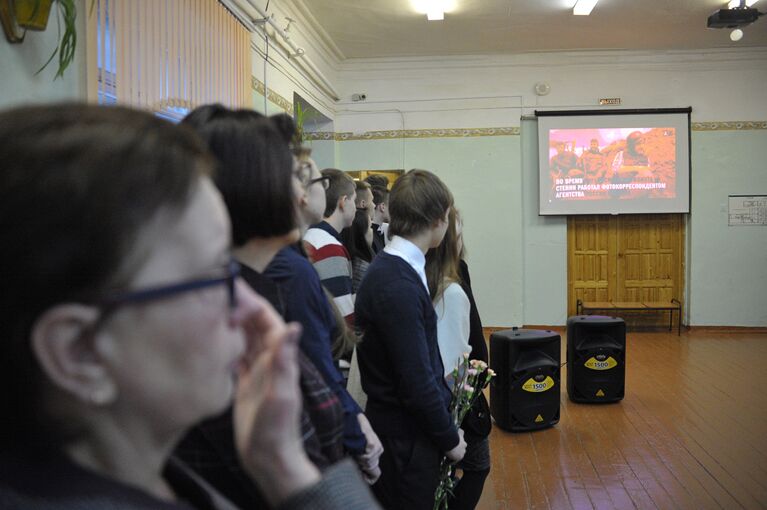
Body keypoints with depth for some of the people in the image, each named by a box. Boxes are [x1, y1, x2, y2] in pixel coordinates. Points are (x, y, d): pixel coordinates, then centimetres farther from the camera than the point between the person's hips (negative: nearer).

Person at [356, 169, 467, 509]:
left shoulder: (390, 268, 5)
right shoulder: (398, 285, -25)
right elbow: (416, 382, -23)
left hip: (406, 428, 9)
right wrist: (449, 439, -11)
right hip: (406, 438, -9)